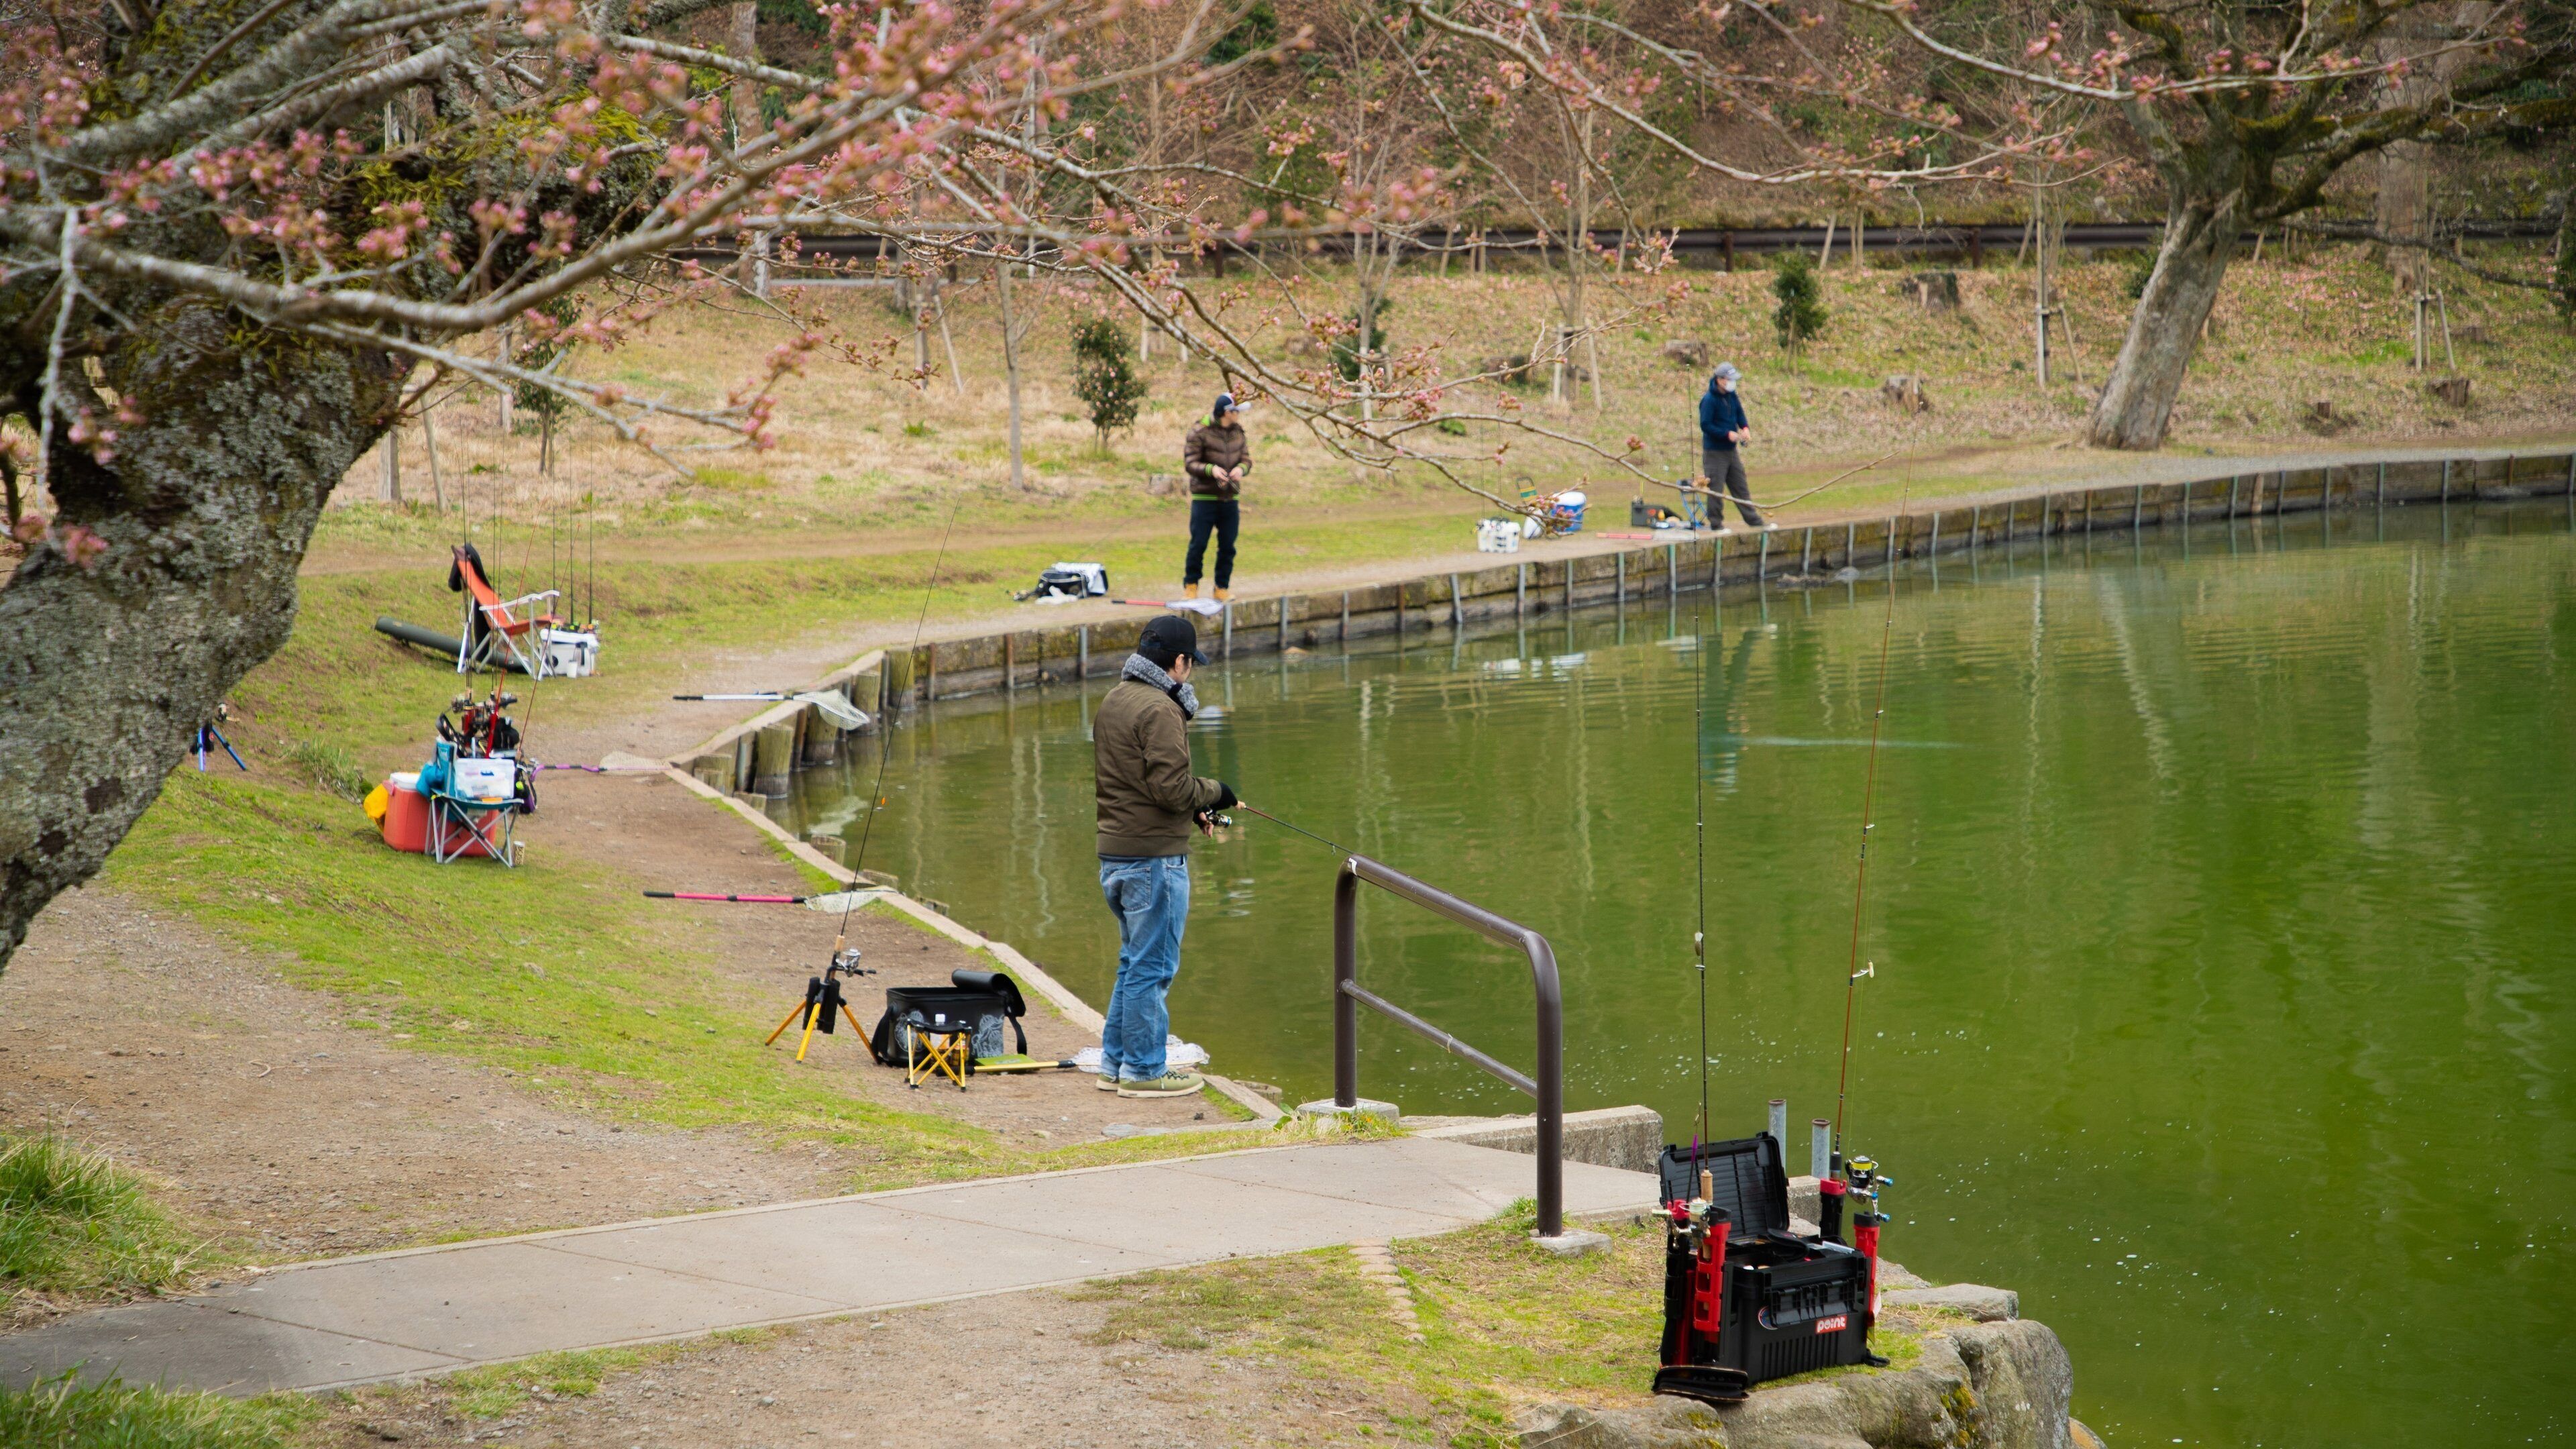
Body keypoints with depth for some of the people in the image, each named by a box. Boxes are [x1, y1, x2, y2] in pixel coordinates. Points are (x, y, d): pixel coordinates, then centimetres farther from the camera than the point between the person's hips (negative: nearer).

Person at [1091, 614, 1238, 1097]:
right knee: (1153, 967, -1)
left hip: (1114, 855, 10)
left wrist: (1191, 807, 15)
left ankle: (1116, 1064, 22)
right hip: (1154, 857, -10)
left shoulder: (1113, 701, 13)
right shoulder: (1159, 709, -17)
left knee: (1135, 963, 18)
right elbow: (1171, 786, -23)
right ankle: (1144, 1071, 4)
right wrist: (1213, 793, -4)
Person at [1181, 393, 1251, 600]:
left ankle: (1223, 587, 17)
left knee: (1227, 547, 6)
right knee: (1198, 544, -1)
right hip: (1204, 497, -5)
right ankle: (1191, 585, 15)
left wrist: (1241, 468, -14)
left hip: (1230, 499, 5)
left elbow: (1246, 459, 10)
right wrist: (1211, 469, -28)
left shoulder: (1238, 433, 9)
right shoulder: (1200, 433, -9)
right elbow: (1190, 464, -10)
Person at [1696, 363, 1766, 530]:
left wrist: (1745, 428, -7)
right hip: (1714, 452, -8)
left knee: (1741, 487, 13)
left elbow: (1740, 415, 15)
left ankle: (1753, 520, 19)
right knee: (1715, 489, -2)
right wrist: (1727, 434, -23)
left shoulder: (1732, 396, 6)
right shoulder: (1709, 400, -17)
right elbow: (1705, 425, -19)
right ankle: (1716, 524, 6)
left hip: (1730, 450, 8)